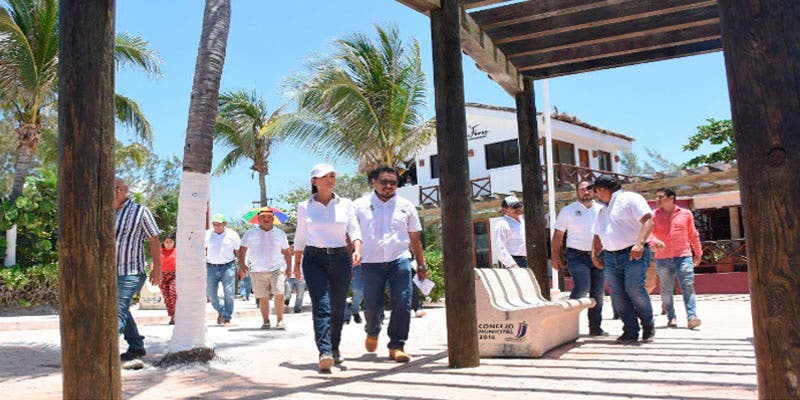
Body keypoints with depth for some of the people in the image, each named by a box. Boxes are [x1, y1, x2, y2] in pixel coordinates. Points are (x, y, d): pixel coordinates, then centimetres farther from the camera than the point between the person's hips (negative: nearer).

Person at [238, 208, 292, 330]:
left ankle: (280, 320, -5)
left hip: (277, 269, 0)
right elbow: (242, 250, 3)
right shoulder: (250, 234, 8)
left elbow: (286, 253, 18)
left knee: (279, 294, -14)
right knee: (262, 298, 2)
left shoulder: (280, 234, 12)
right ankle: (265, 321, 15)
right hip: (258, 271, 0)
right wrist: (242, 264, -13)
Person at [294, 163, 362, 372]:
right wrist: (296, 263, 12)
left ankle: (334, 347, 26)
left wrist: (357, 251, -16)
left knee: (338, 307, 7)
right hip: (314, 258, -2)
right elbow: (300, 237, 13)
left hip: (340, 257, 2)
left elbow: (354, 231, 2)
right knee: (321, 305, -15)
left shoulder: (345, 204, 8)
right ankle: (325, 352, -24)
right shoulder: (304, 207, 7)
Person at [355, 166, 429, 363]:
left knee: (402, 304, -8)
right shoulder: (360, 205, 7)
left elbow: (415, 238, 18)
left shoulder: (406, 206, 12)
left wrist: (422, 265, 15)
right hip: (371, 263, -1)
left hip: (399, 260, 1)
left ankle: (397, 346, 3)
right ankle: (372, 332, 35)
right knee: (372, 306, 3)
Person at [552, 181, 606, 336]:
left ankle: (595, 327, 16)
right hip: (578, 256, -4)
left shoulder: (602, 210, 12)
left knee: (598, 293, 6)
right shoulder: (568, 211, 4)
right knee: (582, 288, -19)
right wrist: (556, 257, -2)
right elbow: (558, 236, 4)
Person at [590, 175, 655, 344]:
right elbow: (597, 236, 26)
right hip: (610, 257, 7)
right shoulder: (602, 211, 24)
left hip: (634, 254, -7)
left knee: (635, 290, -14)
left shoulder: (630, 198, -1)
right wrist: (595, 254, 11)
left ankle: (648, 327, 7)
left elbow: (648, 220, -12)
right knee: (617, 294, -2)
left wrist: (639, 243, -24)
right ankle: (631, 332, 3)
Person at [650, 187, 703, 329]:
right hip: (662, 258, 1)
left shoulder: (686, 214, 8)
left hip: (683, 256, 0)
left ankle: (692, 317, -14)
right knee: (666, 289, 3)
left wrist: (698, 253, 21)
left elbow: (693, 235, 16)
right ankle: (671, 317, 10)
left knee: (688, 286, -10)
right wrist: (655, 241, -26)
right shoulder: (654, 215, 6)